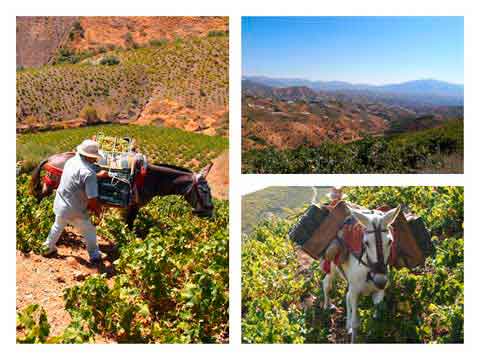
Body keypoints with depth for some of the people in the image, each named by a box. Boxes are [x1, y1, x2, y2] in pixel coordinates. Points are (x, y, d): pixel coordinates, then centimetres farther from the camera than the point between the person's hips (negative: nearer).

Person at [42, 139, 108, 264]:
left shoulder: (72, 160, -5)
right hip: (73, 211, -7)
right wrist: (98, 208, -7)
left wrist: (98, 175, 21)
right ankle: (95, 256, 32)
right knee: (90, 232, 16)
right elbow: (92, 199, -27)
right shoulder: (88, 172, -29)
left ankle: (48, 248, 53)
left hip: (59, 204, 8)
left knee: (58, 226, 34)